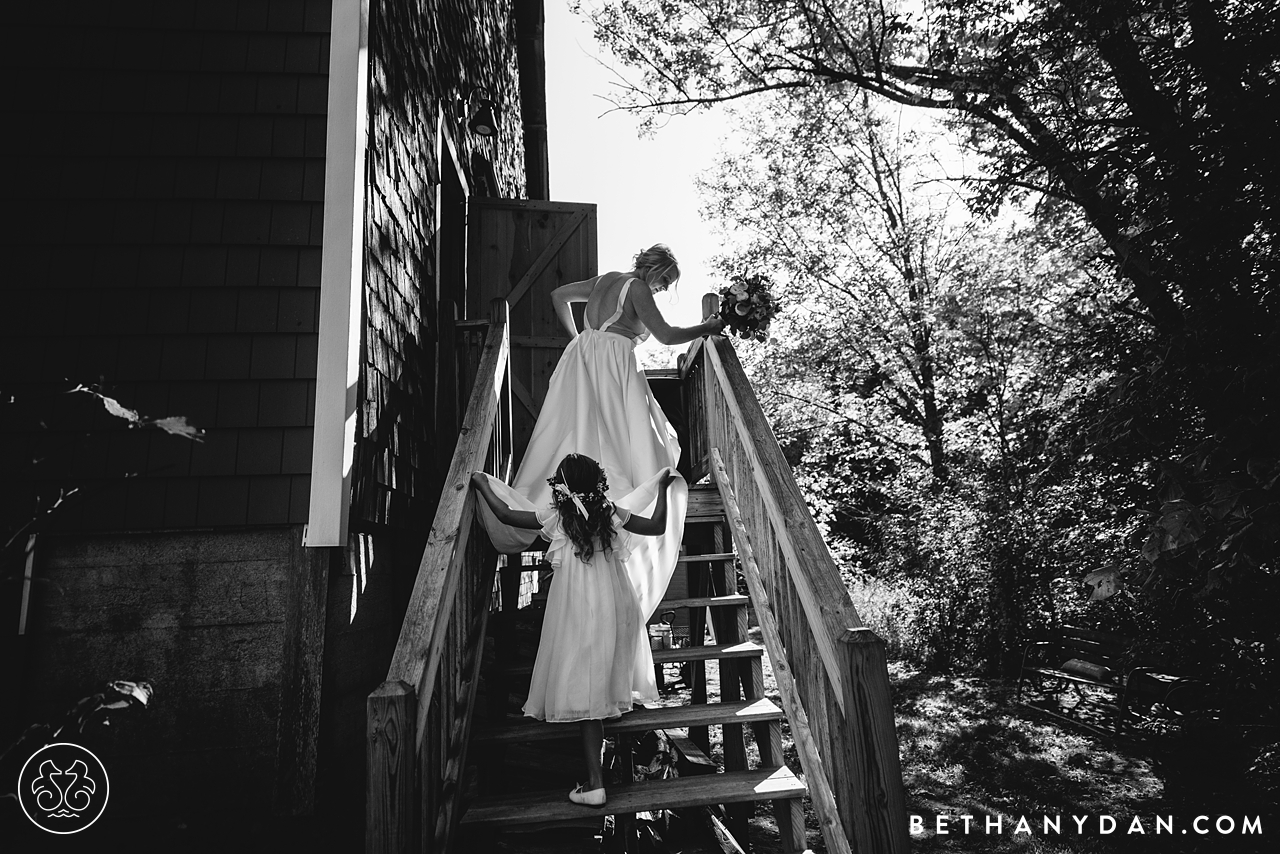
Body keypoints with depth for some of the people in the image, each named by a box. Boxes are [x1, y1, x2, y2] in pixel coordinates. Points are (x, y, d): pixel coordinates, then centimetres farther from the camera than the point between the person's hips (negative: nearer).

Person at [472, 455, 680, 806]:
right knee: (603, 680, 25)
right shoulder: (611, 513, -1)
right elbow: (657, 526, 4)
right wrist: (662, 487, 15)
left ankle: (595, 783, 0)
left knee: (585, 690, -1)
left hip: (577, 614, -4)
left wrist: (483, 486, 17)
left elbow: (507, 516, 2)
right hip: (614, 610, 4)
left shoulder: (556, 517, -7)